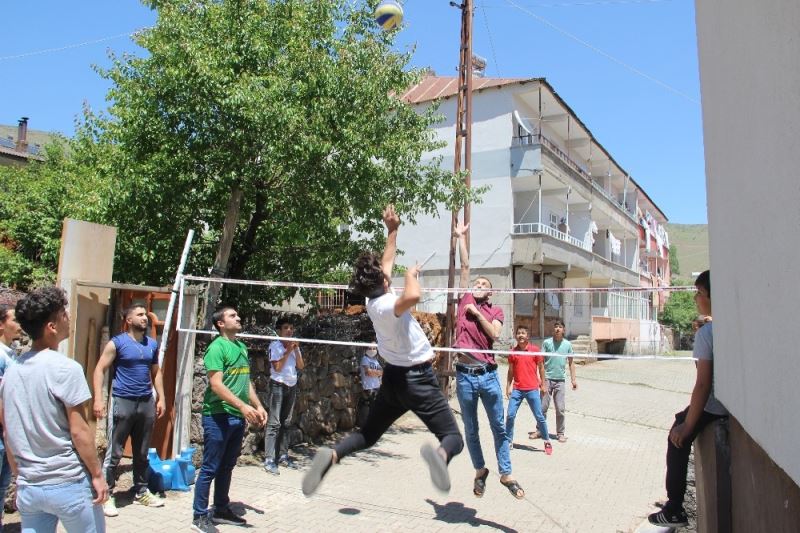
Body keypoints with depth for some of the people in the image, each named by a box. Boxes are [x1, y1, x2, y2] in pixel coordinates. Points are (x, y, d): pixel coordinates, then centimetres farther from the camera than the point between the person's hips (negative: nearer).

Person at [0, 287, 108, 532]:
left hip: (29, 486, 6)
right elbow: (78, 431, -15)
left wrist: (21, 475, 21)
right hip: (68, 483, -6)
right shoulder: (65, 368, -17)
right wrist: (97, 474, -6)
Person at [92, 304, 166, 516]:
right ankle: (107, 495, 11)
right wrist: (98, 399, -16)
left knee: (142, 453, 14)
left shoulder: (152, 344, 10)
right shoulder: (117, 343, -5)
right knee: (114, 453, -1)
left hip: (146, 403, 5)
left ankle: (141, 492, 25)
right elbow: (99, 370, -7)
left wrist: (161, 398, 11)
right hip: (123, 401, -5)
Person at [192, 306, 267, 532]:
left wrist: (258, 406, 12)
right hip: (218, 416, -8)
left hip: (238, 417, 8)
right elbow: (216, 385, -20)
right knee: (210, 468, 1)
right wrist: (243, 406, -27)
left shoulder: (242, 347, 13)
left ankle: (221, 510, 29)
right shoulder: (217, 347, -12)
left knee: (227, 467, 17)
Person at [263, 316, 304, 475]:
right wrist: (288, 351, -15)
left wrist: (296, 349, -5)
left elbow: (301, 366, 5)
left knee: (286, 423, 8)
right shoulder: (275, 345, -7)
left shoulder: (294, 345, 11)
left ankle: (283, 456, 13)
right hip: (278, 385, -6)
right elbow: (277, 367, -15)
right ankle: (269, 460, -9)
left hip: (292, 386, 6)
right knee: (274, 423, -9)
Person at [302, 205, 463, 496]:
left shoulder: (373, 302, 1)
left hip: (394, 377, 7)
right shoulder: (386, 305, -23)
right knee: (453, 437, -5)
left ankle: (332, 455, -8)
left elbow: (386, 262, 16)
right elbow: (412, 297, -47)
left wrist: (393, 230, 20)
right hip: (418, 378, -7)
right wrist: (411, 274, -25)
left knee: (368, 434, 19)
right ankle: (440, 454, -40)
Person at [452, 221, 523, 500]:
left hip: (488, 373, -1)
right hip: (465, 374, 1)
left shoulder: (496, 311, 8)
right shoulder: (465, 301, 9)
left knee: (499, 426, 7)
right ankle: (480, 471, 29)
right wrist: (461, 236, 12)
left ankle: (506, 474, 19)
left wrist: (477, 312, -7)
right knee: (471, 430, 11)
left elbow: (494, 333, -11)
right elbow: (465, 266, 10)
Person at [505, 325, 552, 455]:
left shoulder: (535, 349, -3)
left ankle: (547, 442, 19)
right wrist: (508, 386, 5)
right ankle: (509, 441, 11)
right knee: (510, 415, -2)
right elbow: (511, 371, 11)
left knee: (539, 417, 3)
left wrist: (543, 384, 2)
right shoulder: (513, 352, 4)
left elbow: (541, 367, 4)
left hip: (532, 389, -2)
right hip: (517, 389, 2)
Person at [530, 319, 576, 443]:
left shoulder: (568, 344, 5)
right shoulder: (546, 343, -2)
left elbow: (571, 362, 11)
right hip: (547, 379, -1)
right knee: (543, 407, 3)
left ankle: (560, 433, 16)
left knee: (560, 409, 4)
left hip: (560, 380, 1)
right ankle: (540, 431, 16)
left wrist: (573, 379, 6)